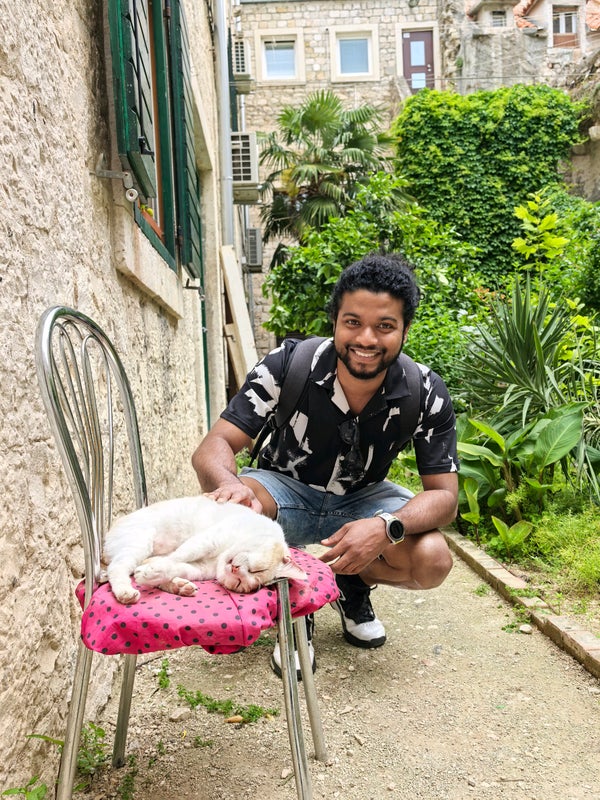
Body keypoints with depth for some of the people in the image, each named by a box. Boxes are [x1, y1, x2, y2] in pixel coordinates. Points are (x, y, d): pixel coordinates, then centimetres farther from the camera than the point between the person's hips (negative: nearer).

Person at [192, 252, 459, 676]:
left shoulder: (427, 394, -20)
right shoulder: (289, 363, -25)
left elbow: (444, 495, -18)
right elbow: (214, 447, -28)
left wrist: (387, 527, -41)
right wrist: (230, 484, -54)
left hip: (364, 500, 2)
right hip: (285, 490, -1)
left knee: (432, 561, -25)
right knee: (225, 507, -34)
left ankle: (354, 585, 11)